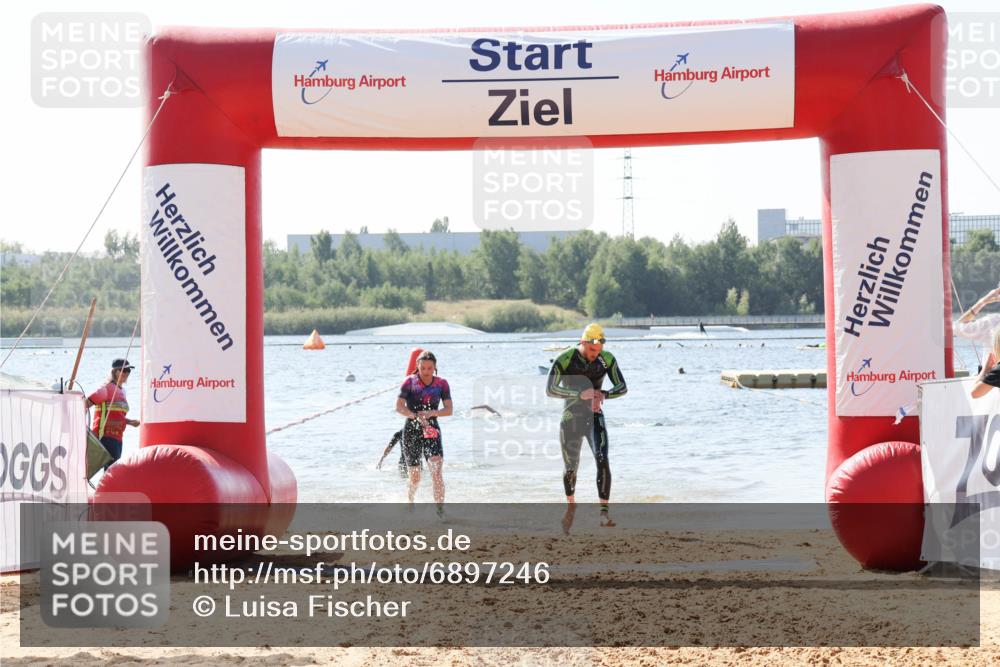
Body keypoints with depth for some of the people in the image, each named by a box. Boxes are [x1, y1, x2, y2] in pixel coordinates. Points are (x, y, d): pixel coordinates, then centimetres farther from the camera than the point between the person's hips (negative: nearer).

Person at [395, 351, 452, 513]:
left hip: (432, 430, 1)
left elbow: (449, 410, -4)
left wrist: (431, 413, -22)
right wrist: (417, 417, -28)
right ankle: (410, 501, 39)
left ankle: (440, 509, -25)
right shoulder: (410, 382, -4)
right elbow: (399, 406, -14)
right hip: (412, 431, -1)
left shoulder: (441, 384, 2)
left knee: (437, 469, -21)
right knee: (415, 478, 8)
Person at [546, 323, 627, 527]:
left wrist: (604, 394, -24)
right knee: (570, 468, 10)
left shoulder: (607, 359, -6)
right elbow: (550, 389, -23)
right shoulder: (565, 360, -17)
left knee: (603, 462, -18)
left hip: (595, 418, 2)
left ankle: (604, 512, -19)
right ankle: (571, 505, 38)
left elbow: (622, 387, -2)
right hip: (571, 419, -1)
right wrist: (580, 394, -34)